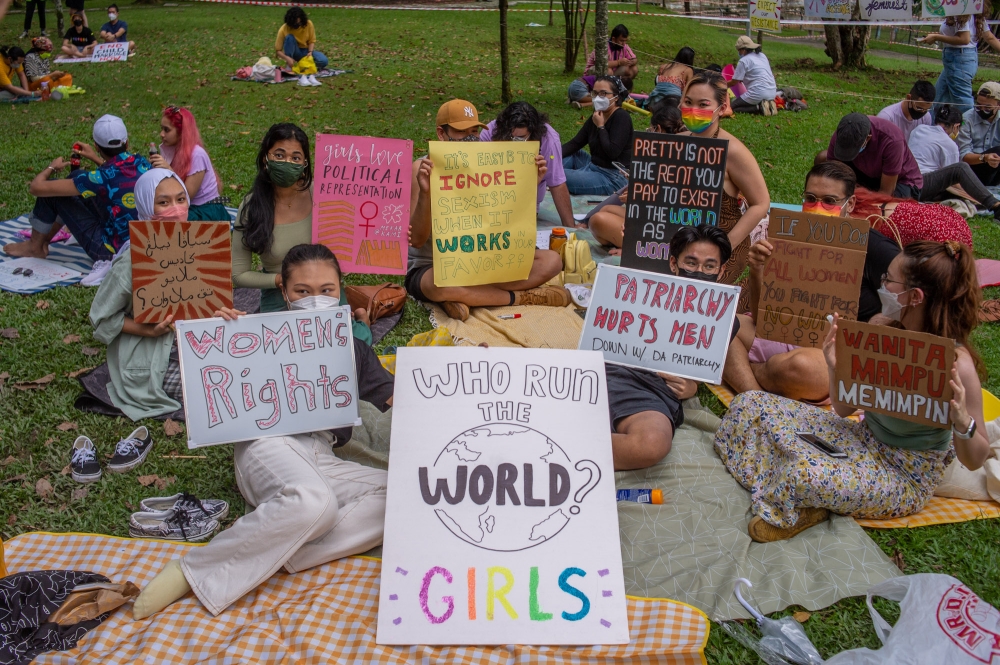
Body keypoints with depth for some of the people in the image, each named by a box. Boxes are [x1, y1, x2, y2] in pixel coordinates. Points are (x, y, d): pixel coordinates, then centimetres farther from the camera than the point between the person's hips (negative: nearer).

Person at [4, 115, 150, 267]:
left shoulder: (101, 178, -23)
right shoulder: (142, 163, -6)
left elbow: (36, 187, -14)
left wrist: (52, 167, 6)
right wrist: (95, 158, 26)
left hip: (111, 251, -7)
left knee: (50, 192, 2)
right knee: (78, 177, 17)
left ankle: (35, 247, 27)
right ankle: (44, 239, 34)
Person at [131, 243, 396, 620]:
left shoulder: (354, 349, 23)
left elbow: (393, 401, 11)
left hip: (322, 460, 5)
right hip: (271, 443, -5)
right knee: (312, 500, -41)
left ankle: (268, 559, -29)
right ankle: (191, 571, -24)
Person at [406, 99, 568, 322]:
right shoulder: (423, 168, -11)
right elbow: (416, 240, -16)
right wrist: (424, 193, -31)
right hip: (430, 267, -5)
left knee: (552, 260, -12)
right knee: (440, 286, -43)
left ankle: (467, 297, -20)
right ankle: (521, 296, -19)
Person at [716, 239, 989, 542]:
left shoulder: (955, 363, -24)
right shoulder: (882, 330, -6)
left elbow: (974, 460, -16)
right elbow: (844, 407, 3)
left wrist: (962, 422, -37)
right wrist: (835, 366, -16)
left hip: (906, 476, -8)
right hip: (863, 438, 8)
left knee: (804, 472, -37)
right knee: (750, 403, -1)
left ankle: (792, 512, -3)